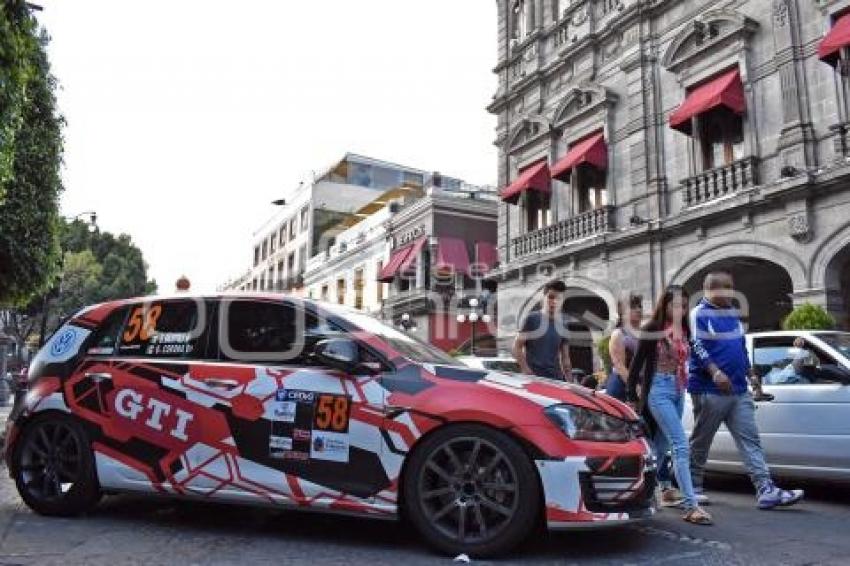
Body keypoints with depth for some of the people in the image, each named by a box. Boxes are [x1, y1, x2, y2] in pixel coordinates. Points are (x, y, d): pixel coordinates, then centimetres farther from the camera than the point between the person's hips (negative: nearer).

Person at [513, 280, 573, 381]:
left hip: (556, 378, 6)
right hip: (534, 377, -5)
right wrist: (526, 370, -12)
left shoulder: (563, 324, 13)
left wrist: (569, 379, 10)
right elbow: (517, 347, -4)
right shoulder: (532, 318, -3)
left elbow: (565, 357, 18)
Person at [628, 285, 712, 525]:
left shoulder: (684, 331, 11)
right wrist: (633, 397, -2)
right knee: (681, 446, -15)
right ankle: (690, 506, -15)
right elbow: (637, 364, -4)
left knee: (660, 448, 12)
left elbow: (683, 363, 16)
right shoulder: (652, 330, -6)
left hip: (678, 392, 7)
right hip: (659, 391, -6)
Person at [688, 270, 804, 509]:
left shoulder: (733, 313, 17)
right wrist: (715, 372, -28)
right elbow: (697, 347, -16)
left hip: (739, 391, 7)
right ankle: (693, 488, 16)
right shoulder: (699, 314, -7)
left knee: (750, 440, 1)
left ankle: (766, 490, -1)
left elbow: (742, 347, 24)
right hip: (709, 391, -7)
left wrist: (751, 375, 20)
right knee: (700, 442, 4)